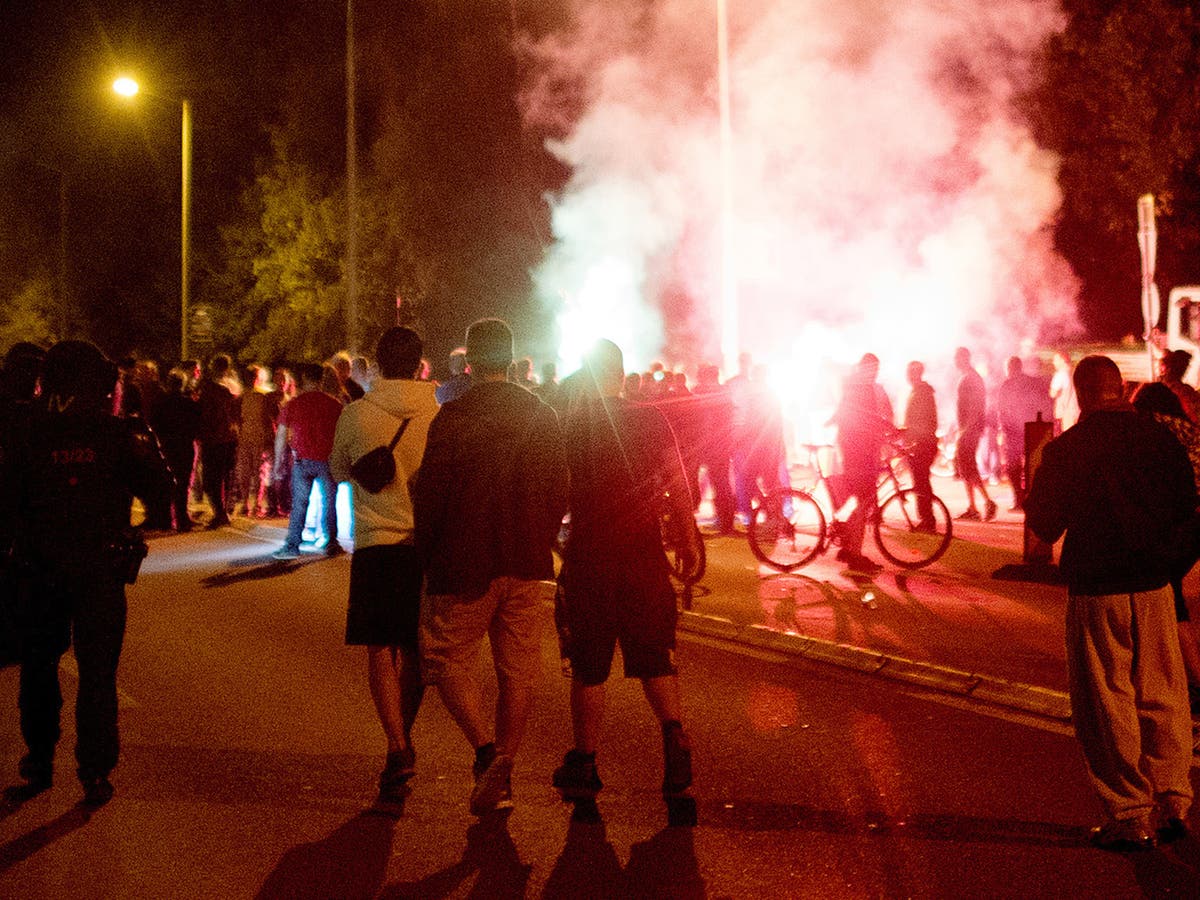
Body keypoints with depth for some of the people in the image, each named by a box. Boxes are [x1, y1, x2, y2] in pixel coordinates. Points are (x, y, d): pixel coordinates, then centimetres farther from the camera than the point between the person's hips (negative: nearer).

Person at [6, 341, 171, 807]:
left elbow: (11, 494, 3)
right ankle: (95, 774, 6)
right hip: (101, 571, -2)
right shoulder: (121, 435, -10)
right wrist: (146, 447, 7)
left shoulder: (31, 432, -4)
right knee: (97, 673, 6)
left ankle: (39, 761, 23)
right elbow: (158, 492, -3)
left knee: (38, 665, 18)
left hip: (42, 570, 2)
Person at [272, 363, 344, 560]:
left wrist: (278, 463, 9)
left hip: (302, 461, 0)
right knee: (329, 502, 10)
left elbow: (281, 437, 1)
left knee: (299, 504, 6)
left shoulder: (293, 405, -1)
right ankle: (331, 545, 13)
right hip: (327, 460, 0)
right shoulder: (334, 405, -1)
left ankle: (292, 546, 4)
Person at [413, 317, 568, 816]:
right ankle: (502, 772, 16)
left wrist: (425, 555, 4)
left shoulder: (452, 416, -11)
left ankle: (485, 749, -7)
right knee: (518, 672, 11)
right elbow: (559, 493, 8)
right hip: (526, 567, 4)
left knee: (448, 660, 11)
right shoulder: (544, 417, 3)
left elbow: (430, 493, -9)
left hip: (465, 564, -4)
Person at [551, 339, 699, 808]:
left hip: (587, 558, -1)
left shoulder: (568, 427, -4)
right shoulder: (652, 421, -1)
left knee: (588, 666, 10)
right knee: (655, 656, 12)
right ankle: (673, 734, -10)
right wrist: (687, 541, 9)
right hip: (644, 557, 1)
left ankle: (584, 764, 18)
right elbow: (679, 487, -2)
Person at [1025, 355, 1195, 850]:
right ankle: (1171, 801, 19)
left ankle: (1130, 815, 8)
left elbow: (1043, 524, -3)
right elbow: (1186, 510, 9)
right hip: (1154, 585, 3)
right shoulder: (1162, 439, -1)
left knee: (1107, 702, 4)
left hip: (1095, 590, -3)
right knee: (1162, 695, 15)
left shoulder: (1064, 450, -10)